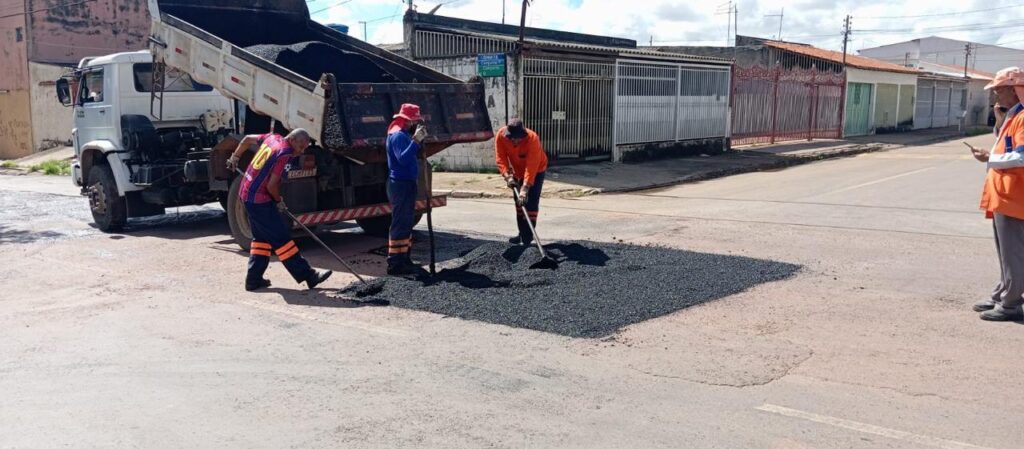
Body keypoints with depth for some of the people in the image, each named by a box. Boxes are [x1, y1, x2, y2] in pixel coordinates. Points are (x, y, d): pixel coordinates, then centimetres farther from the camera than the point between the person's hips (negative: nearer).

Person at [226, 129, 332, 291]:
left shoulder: (272, 138, 7)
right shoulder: (284, 153, -18)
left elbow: (248, 139, 22)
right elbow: (271, 185, -19)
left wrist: (235, 157, 35)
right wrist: (279, 201, -2)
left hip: (246, 193, 10)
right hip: (259, 199, -10)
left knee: (262, 237, 16)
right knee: (281, 238, -6)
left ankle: (253, 279, 17)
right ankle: (308, 276, -3)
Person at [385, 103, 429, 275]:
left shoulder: (404, 134, 16)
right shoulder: (398, 135, -16)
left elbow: (415, 156, 18)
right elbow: (403, 158, -29)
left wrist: (419, 140, 4)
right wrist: (416, 140, -33)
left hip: (407, 183, 11)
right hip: (401, 184, -11)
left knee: (407, 222, 16)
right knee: (400, 223, -9)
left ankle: (404, 258, 24)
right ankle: (395, 263, -8)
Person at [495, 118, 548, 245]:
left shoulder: (532, 138, -37)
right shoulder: (501, 135, -24)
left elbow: (532, 166, -40)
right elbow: (501, 158, -21)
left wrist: (525, 188, -45)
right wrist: (507, 176, -35)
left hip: (536, 171, -5)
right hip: (518, 171, 5)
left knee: (530, 202, -15)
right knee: (519, 201, 10)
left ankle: (528, 237, -11)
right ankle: (522, 234, 21)